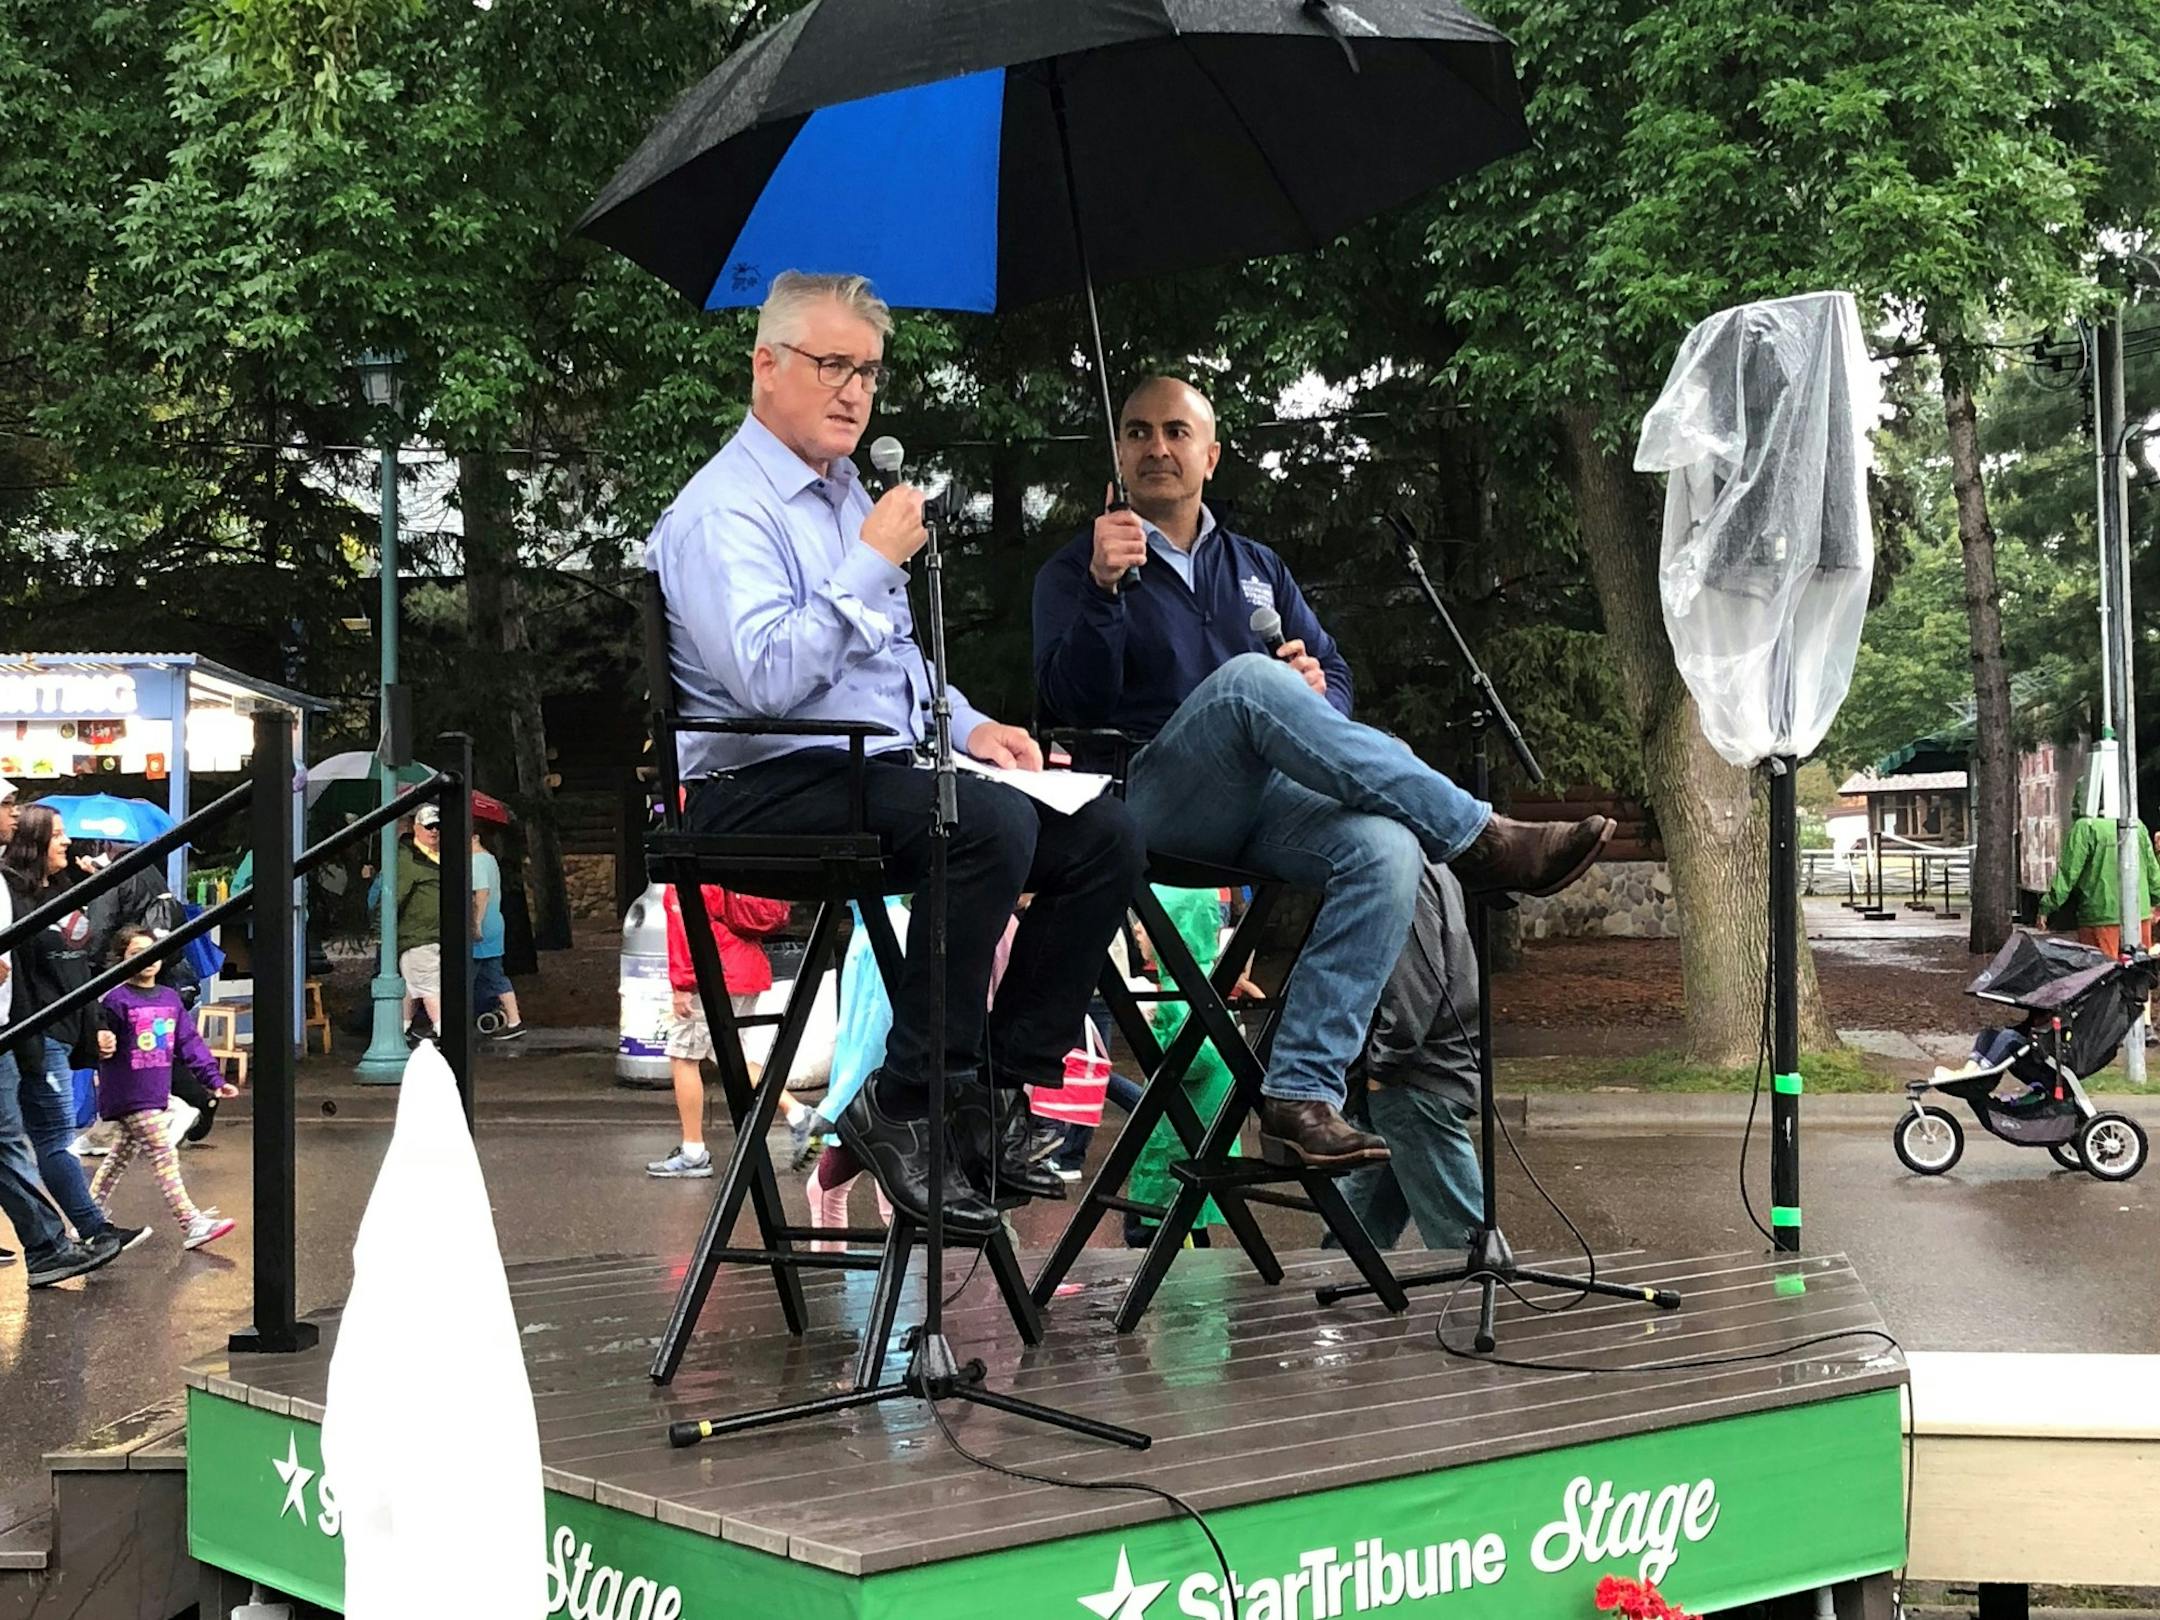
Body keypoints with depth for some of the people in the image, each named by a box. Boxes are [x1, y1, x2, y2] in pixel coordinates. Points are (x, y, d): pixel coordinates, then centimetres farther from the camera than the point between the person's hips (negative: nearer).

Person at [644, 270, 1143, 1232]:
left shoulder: (847, 497, 21)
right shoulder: (724, 511, -9)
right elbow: (765, 679, -24)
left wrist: (967, 726, 12)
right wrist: (873, 564, -17)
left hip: (888, 771, 9)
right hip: (771, 789, -9)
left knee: (1104, 834, -8)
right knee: (992, 825, -33)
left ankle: (999, 1089, -4)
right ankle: (905, 1104, -22)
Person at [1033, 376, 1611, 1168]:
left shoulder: (1255, 568, 27)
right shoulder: (1076, 571, 13)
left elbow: (1335, 679, 22)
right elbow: (1073, 703, -3)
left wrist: (1317, 691, -3)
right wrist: (1103, 591, -18)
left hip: (1271, 800, 4)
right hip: (1155, 800, -4)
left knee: (1387, 852, -29)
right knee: (1246, 680, -34)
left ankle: (1299, 1091, -33)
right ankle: (1477, 836, -31)